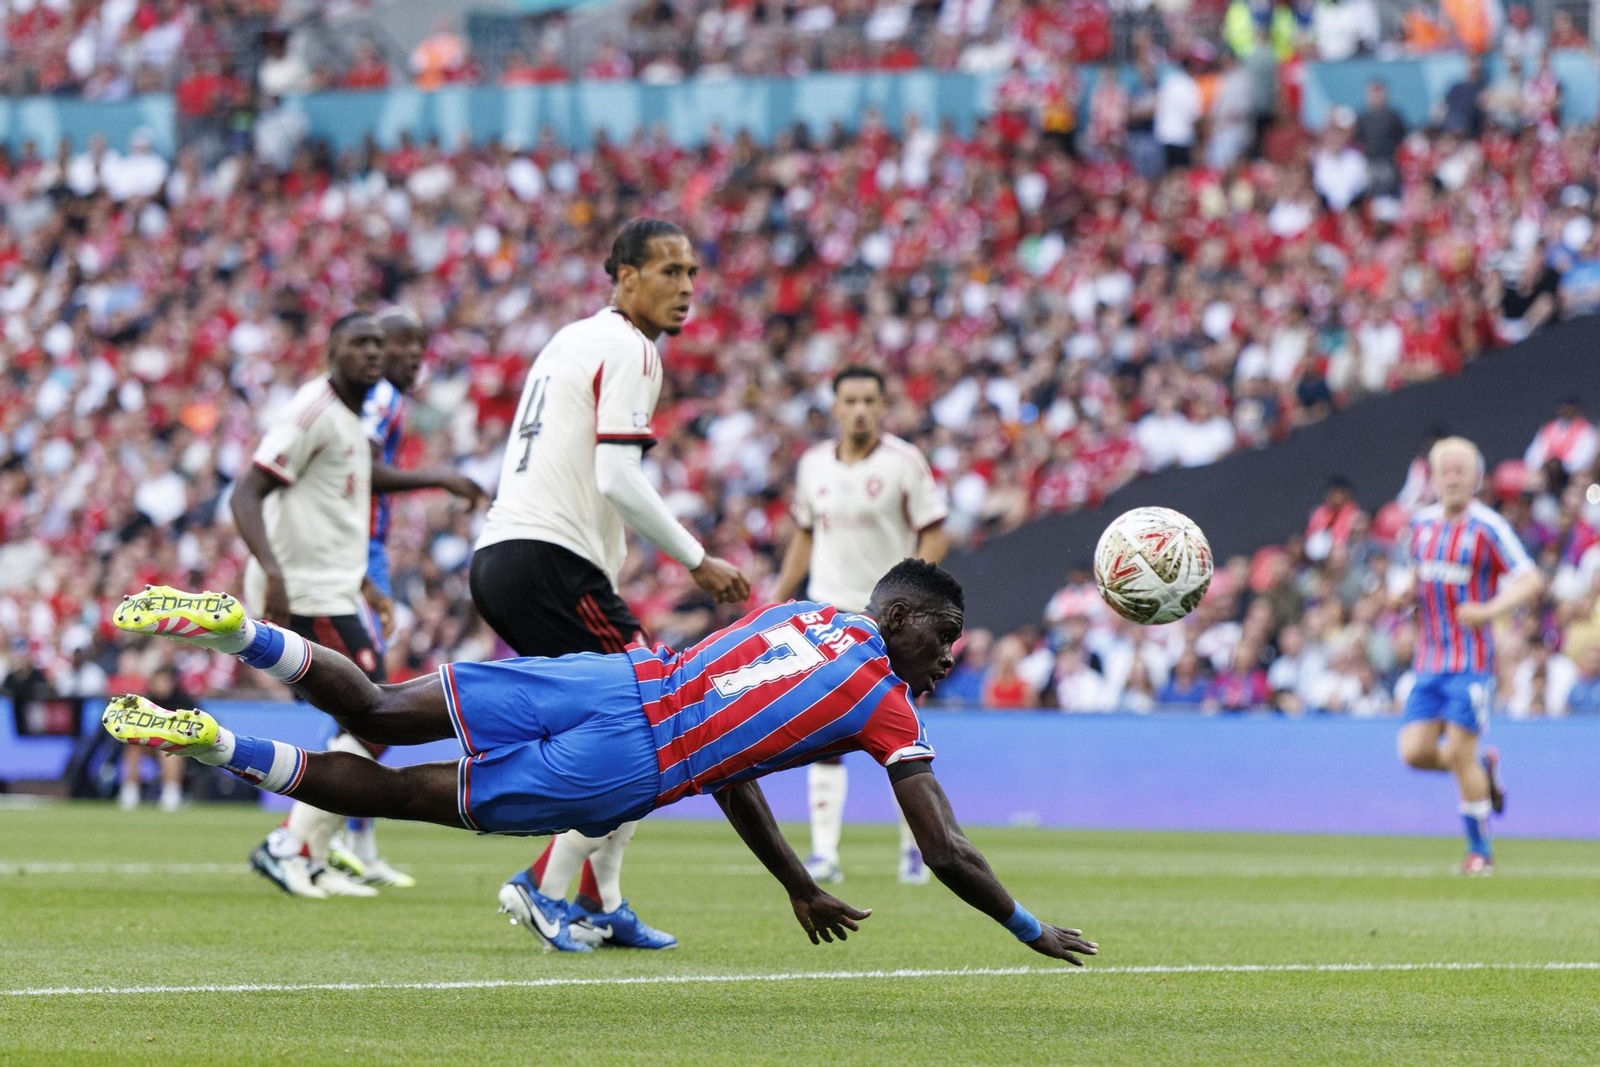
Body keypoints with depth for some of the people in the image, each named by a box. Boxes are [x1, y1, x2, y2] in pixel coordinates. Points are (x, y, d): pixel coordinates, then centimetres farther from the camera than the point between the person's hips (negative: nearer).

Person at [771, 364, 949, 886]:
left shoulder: (905, 462, -5)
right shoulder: (813, 464, 8)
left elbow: (934, 536, -6)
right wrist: (778, 599, 14)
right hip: (830, 609, 3)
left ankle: (913, 846, 15)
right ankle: (824, 852, -8)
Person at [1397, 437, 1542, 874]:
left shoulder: (1487, 526, -9)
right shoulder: (1422, 523, 10)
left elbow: (1530, 580, -12)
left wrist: (1489, 610, -27)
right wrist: (1406, 591, 4)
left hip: (1470, 661, -6)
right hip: (1429, 658, 6)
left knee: (1459, 752, -9)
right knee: (1414, 752, -4)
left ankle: (1480, 850, 7)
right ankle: (1484, 769, 25)